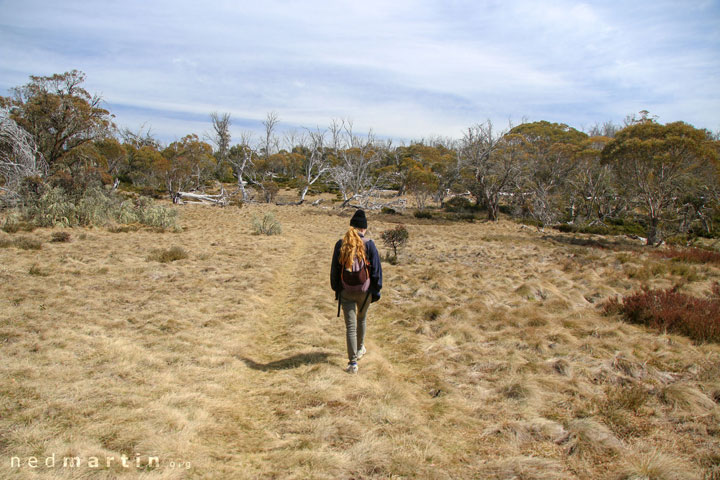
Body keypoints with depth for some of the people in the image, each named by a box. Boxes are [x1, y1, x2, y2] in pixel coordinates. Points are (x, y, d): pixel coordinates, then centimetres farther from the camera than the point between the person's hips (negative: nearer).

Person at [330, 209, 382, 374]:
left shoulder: (340, 244, -1)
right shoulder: (369, 244, -7)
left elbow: (334, 269, 5)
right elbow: (376, 269, -6)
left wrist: (336, 289, 14)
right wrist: (376, 291, 3)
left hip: (346, 292, 0)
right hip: (364, 291, 0)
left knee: (350, 326, 1)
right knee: (361, 319, 25)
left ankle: (353, 363, -5)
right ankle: (360, 349, 44)